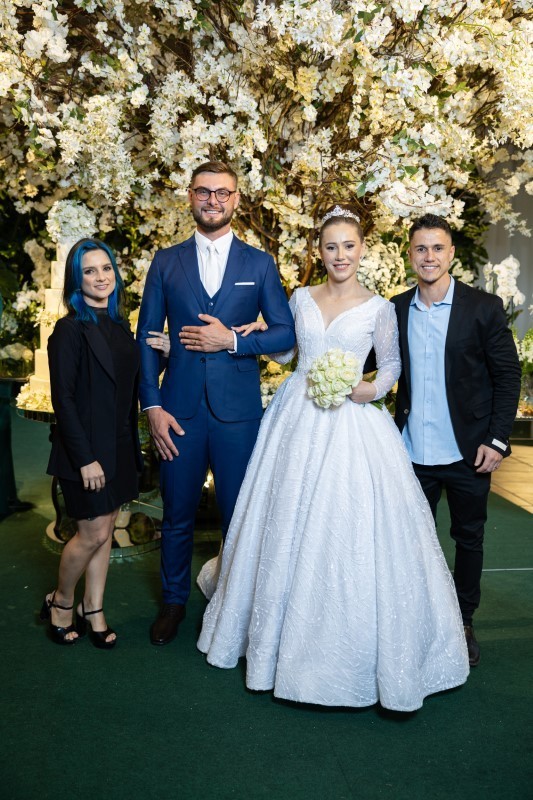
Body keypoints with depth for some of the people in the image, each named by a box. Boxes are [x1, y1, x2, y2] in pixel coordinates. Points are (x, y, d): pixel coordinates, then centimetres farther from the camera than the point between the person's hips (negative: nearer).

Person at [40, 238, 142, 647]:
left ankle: (93, 610, 27)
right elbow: (63, 399, -16)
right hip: (89, 449, -7)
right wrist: (84, 458, -18)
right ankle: (61, 600, 25)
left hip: (121, 446, 7)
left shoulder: (119, 324, 8)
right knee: (93, 534, 0)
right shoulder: (70, 329, -13)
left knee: (106, 531, 13)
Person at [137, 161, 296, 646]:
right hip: (179, 408, 1)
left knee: (239, 513, 9)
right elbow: (147, 337, 4)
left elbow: (287, 332, 2)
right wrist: (152, 405, -5)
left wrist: (232, 340, -13)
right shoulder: (166, 262, 7)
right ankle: (174, 601, 32)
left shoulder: (260, 264, 6)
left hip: (238, 408, 0)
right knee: (177, 513, 11)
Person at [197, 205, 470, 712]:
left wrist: (374, 389, -11)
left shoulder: (378, 308, 0)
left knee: (349, 530, -4)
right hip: (297, 419, 3)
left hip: (351, 423, -3)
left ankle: (356, 644, 16)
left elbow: (392, 364, 7)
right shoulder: (301, 298, 8)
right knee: (288, 526, 11)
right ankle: (289, 634, 31)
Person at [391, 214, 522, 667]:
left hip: (467, 452, -2)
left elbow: (508, 376, -5)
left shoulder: (484, 307, -7)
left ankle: (463, 623, 30)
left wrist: (497, 440, -11)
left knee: (469, 538, 12)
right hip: (414, 452, 3)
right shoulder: (396, 310, 2)